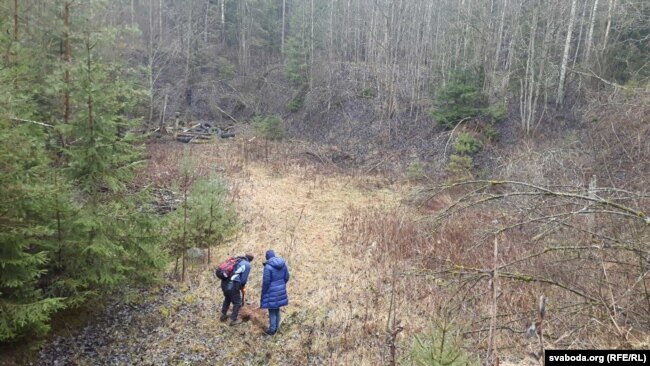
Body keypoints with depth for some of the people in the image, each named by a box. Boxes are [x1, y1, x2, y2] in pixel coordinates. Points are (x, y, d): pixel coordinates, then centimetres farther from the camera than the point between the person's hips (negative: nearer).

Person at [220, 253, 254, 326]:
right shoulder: (247, 265, -3)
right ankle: (233, 320, 24)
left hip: (224, 283, 7)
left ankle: (223, 315, 43)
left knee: (227, 299, 31)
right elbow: (244, 279, -4)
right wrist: (243, 288, 18)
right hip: (232, 285, -7)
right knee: (237, 303, 15)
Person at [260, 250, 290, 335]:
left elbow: (266, 281, -17)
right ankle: (277, 327, 30)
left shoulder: (268, 266, -19)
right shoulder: (283, 263, 1)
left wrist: (263, 292, -4)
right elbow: (286, 277, 6)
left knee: (272, 310, 6)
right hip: (281, 290, 6)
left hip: (272, 291, -6)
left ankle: (272, 329, 13)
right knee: (277, 309, 20)